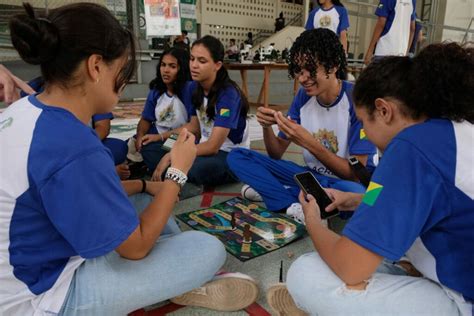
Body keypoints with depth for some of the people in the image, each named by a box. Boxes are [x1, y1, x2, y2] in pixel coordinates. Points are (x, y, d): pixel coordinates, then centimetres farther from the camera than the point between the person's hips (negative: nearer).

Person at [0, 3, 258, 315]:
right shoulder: (75, 149, -33)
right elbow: (136, 246, -22)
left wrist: (145, 184, 4)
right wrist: (178, 171, -15)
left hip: (31, 264, 9)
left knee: (144, 200, 19)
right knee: (210, 250, -12)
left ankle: (188, 274, 24)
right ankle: (184, 283, 21)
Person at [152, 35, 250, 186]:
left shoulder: (228, 94, -23)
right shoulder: (193, 88, -1)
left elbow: (213, 146, -26)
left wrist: (171, 156, -27)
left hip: (232, 155, -6)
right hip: (207, 147, 7)